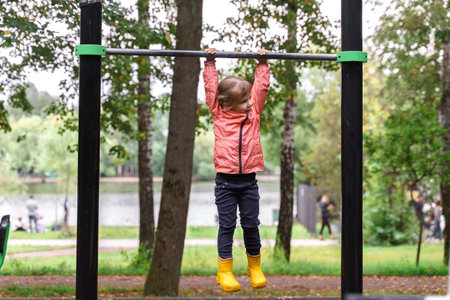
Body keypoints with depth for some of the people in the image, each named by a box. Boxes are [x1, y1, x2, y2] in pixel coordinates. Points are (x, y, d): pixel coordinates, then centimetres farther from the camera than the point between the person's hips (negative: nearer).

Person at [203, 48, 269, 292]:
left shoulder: (253, 112, 8)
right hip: (225, 182, -2)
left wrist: (262, 64, 16)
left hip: (248, 180, 2)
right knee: (227, 226, 3)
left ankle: (255, 267, 23)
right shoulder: (219, 114, 1)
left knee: (251, 224, 8)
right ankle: (225, 270, 10)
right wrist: (210, 64, 9)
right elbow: (211, 89, 5)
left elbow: (261, 87, 14)